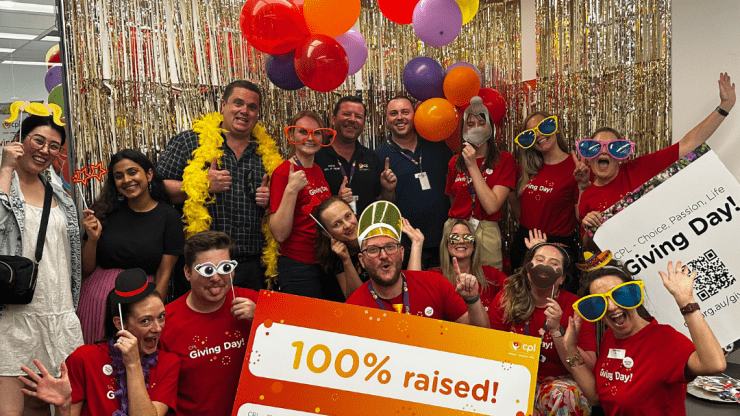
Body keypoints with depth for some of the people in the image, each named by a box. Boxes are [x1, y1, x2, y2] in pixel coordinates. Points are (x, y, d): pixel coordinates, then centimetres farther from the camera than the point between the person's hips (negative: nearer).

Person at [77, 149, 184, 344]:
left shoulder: (168, 216, 0)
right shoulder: (106, 211, 4)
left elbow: (164, 274, -1)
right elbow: (86, 270, 8)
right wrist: (93, 238, -8)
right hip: (98, 298, 2)